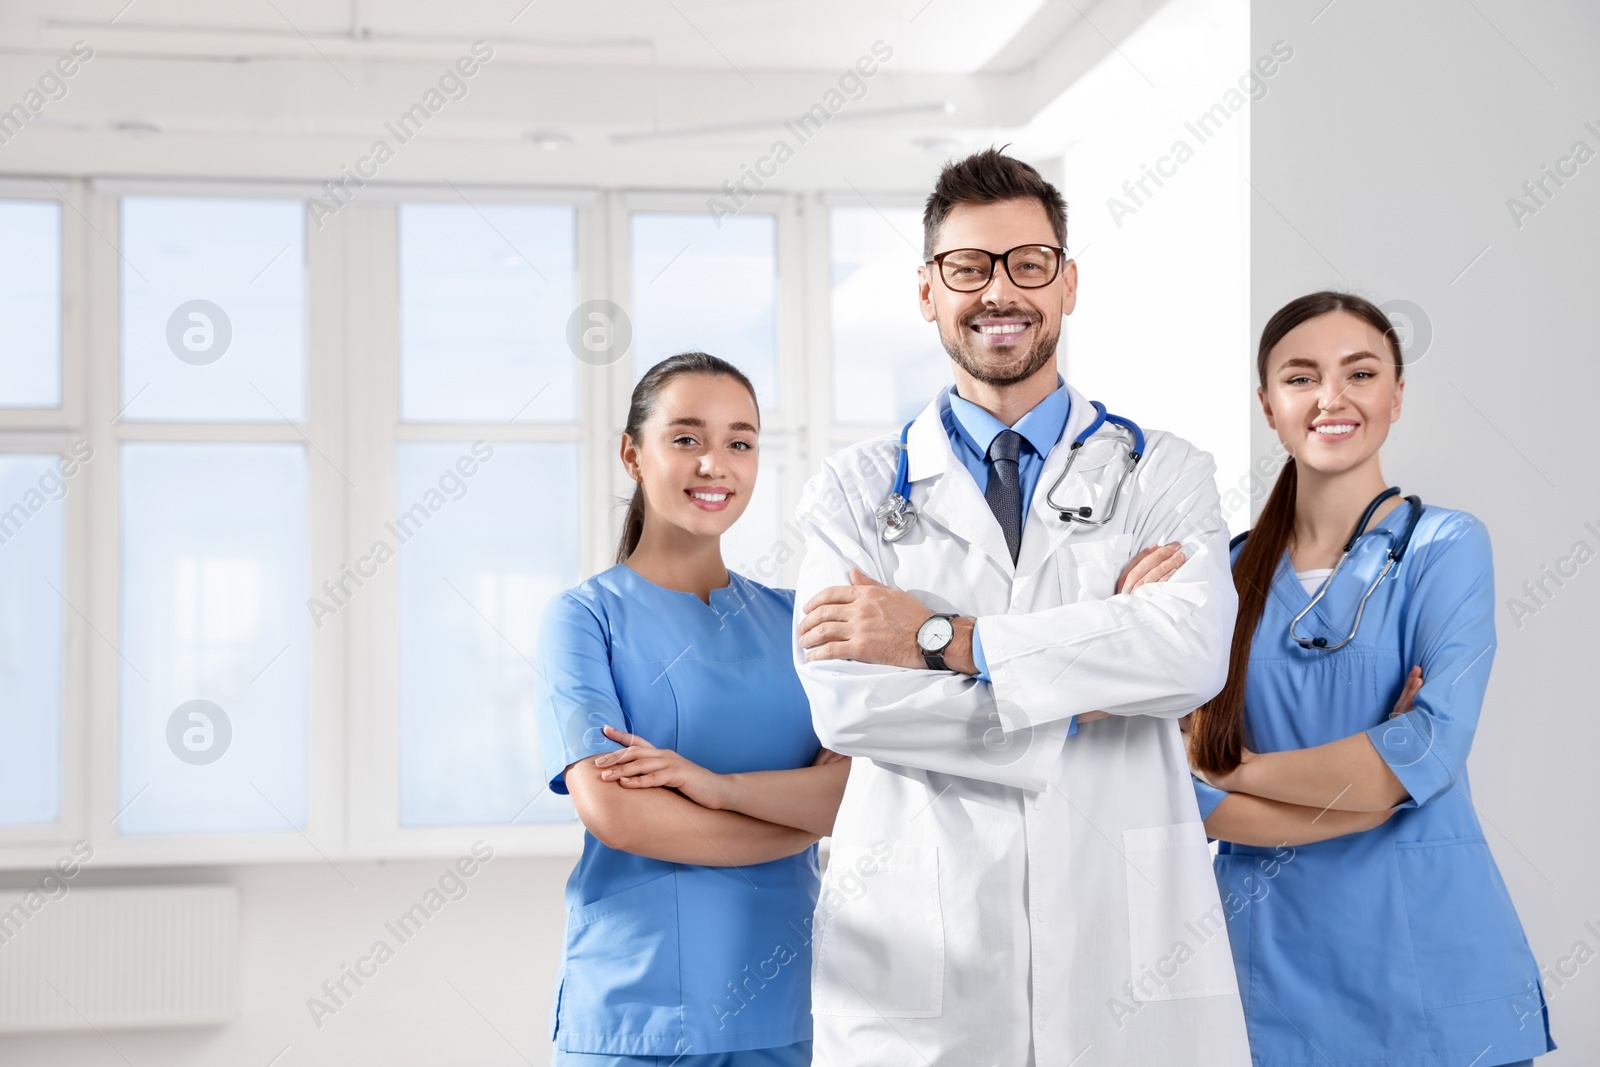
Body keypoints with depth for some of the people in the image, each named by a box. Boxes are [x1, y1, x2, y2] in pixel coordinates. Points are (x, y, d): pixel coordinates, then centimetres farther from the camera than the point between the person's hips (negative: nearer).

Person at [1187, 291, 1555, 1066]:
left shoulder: (1444, 546, -3)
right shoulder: (1229, 571, 4)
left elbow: (1433, 750, -16)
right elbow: (1188, 792, -4)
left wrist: (1241, 771, -8)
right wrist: (1381, 790, -15)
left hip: (1431, 970, -2)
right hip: (1273, 963, 2)